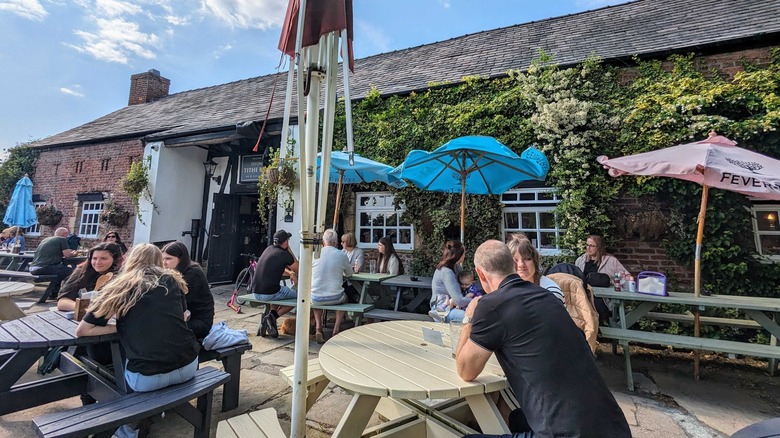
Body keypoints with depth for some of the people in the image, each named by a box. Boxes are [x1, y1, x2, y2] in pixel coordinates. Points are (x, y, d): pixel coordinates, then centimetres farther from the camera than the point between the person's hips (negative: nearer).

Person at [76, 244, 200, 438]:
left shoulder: (120, 287, 5)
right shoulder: (173, 280, 10)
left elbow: (82, 330, 6)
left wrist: (119, 327, 13)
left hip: (146, 377, -2)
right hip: (188, 365, 2)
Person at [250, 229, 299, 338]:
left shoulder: (269, 249, 12)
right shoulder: (285, 254, -11)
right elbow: (298, 270, 5)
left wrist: (289, 273, 14)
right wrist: (290, 250, 5)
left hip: (255, 292, 8)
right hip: (269, 293, -7)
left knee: (279, 291, 34)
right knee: (297, 295, 11)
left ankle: (271, 316, 14)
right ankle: (272, 317, -1)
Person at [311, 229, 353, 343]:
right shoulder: (342, 255, -5)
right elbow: (349, 274, 12)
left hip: (316, 299, 1)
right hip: (335, 298, -1)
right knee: (344, 297, 33)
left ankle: (318, 327, 21)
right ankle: (336, 329, 21)